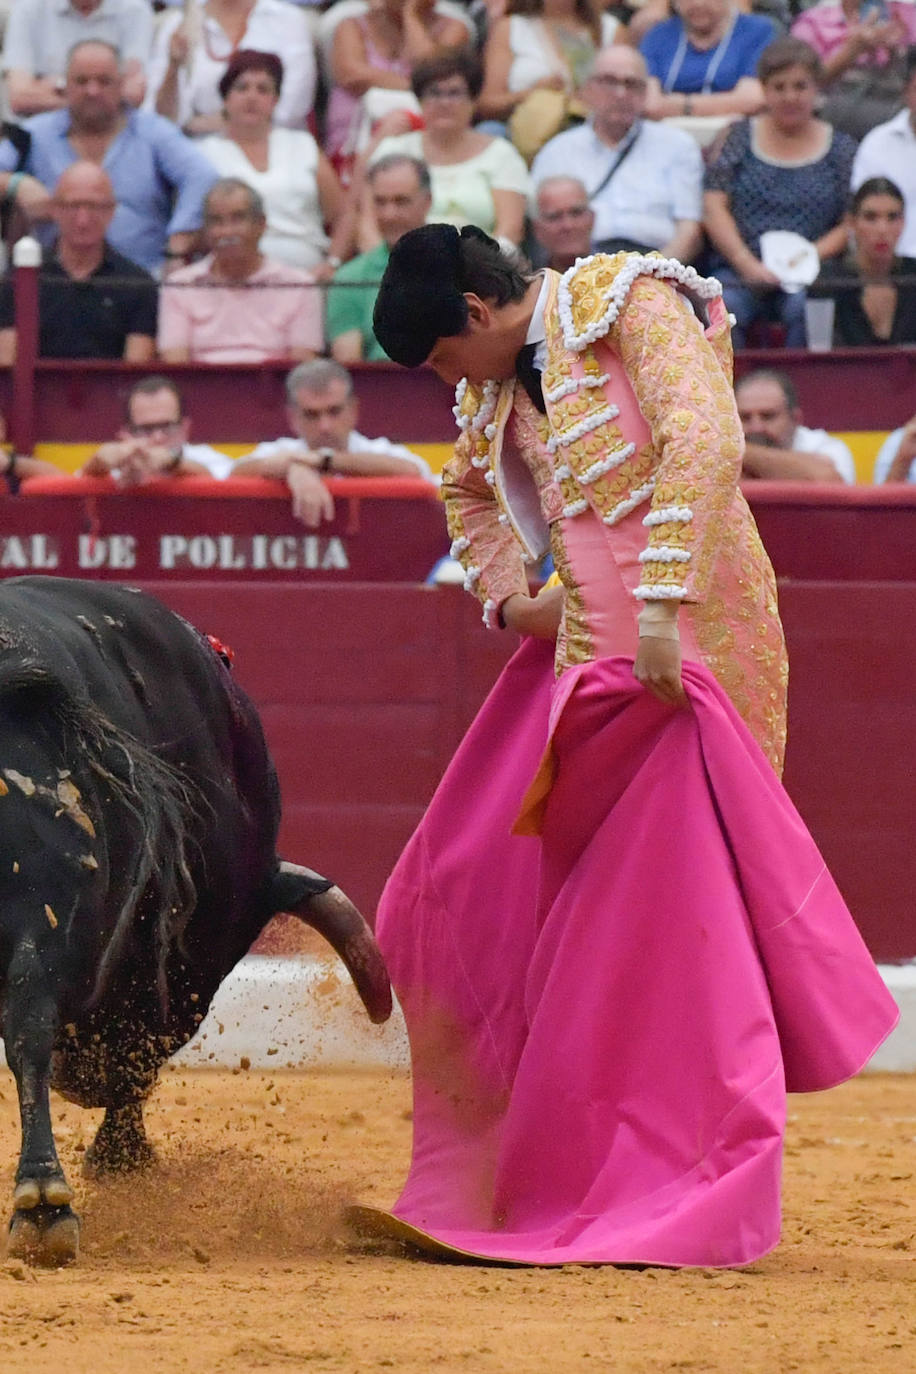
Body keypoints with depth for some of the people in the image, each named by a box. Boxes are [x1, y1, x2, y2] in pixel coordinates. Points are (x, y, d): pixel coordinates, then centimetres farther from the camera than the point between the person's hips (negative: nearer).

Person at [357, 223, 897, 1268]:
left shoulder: (635, 306, -9)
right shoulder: (499, 385, 15)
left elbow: (707, 445, -22)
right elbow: (468, 490, 36)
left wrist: (663, 606, -29)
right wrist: (505, 596, 17)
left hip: (685, 648, -9)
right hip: (585, 646, 9)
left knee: (672, 910, -11)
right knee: (475, 892, 8)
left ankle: (692, 1200, -6)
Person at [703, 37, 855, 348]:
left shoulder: (839, 148, 15)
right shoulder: (739, 137, 15)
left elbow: (851, 225, 7)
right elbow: (714, 208, 6)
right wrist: (748, 264, -9)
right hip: (738, 267, 1)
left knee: (803, 308, -35)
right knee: (724, 308, -33)